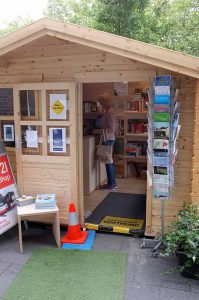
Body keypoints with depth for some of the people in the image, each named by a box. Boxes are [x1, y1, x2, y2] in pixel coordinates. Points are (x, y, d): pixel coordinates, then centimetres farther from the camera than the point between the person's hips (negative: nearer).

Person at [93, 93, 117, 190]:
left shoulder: (110, 112, -16)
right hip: (109, 139, 10)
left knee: (108, 162, -3)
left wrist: (98, 131, -19)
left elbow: (111, 129, -22)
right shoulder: (109, 111, 13)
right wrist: (98, 130, 11)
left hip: (108, 139, -10)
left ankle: (111, 184, 6)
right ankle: (113, 183, 22)